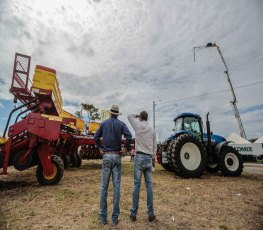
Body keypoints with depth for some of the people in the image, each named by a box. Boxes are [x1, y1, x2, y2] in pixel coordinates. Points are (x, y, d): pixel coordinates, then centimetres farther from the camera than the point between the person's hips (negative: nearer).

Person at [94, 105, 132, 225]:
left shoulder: (103, 123, 6)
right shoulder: (121, 124, 0)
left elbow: (96, 137, 1)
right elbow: (129, 136, -15)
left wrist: (100, 148, 10)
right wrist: (125, 149, -4)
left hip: (106, 156, 1)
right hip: (117, 156, -1)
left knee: (104, 186, 9)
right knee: (116, 187, 5)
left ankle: (103, 217, 17)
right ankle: (115, 217, 13)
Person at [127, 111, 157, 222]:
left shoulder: (138, 125, -1)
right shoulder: (152, 130, 8)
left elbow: (129, 116, 16)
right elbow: (155, 147, 11)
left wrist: (138, 115, 27)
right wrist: (153, 159, 19)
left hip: (139, 157, -2)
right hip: (148, 158, 3)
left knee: (137, 185, 3)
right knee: (149, 185, 8)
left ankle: (134, 213, 14)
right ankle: (150, 213, 16)